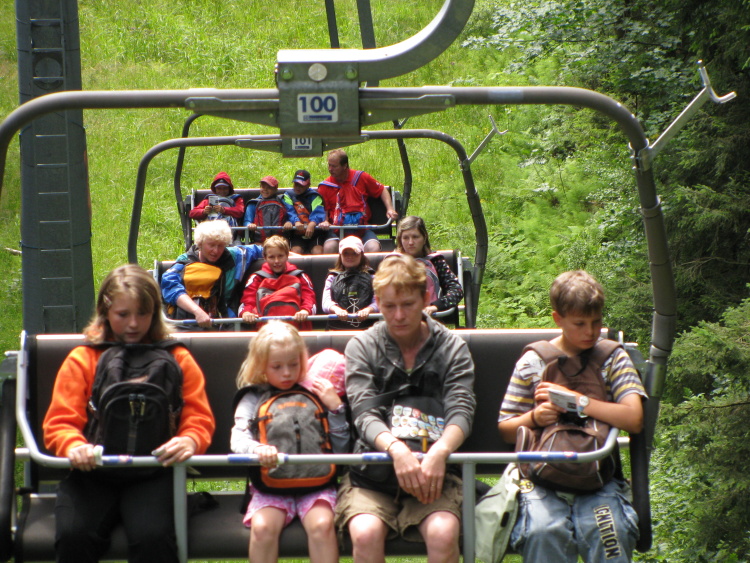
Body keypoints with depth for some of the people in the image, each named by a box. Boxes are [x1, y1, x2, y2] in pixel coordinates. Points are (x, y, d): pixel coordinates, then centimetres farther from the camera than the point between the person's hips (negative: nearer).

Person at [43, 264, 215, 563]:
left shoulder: (177, 359, 13)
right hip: (93, 473, 1)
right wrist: (74, 446, -19)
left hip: (153, 473, 0)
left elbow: (199, 419, 8)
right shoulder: (82, 359, 12)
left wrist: (190, 441, -18)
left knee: (153, 538, -30)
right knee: (73, 535, -28)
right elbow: (59, 423, 6)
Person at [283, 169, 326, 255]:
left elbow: (318, 211, -8)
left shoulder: (314, 196, 10)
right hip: (297, 234, 1)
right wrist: (296, 222, -26)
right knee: (295, 251, -27)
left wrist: (313, 223, -31)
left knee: (317, 251, -26)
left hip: (314, 233, -1)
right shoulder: (288, 196, 15)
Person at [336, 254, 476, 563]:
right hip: (373, 470, 0)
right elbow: (364, 415, -5)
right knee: (365, 533, -31)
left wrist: (439, 451, -28)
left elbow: (461, 411, -4)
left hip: (433, 471, 0)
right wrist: (396, 448, -28)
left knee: (443, 533, -31)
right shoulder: (362, 346, 8)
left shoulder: (452, 348, 10)